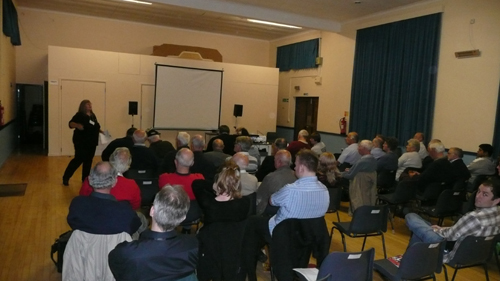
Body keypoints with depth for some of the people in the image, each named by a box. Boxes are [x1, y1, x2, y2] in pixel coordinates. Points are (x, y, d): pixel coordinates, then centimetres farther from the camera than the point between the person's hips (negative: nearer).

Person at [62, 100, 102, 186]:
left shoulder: (93, 115, 13)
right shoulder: (79, 115, -8)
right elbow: (70, 124, -19)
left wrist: (101, 131, 12)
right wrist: (77, 125, -37)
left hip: (92, 142, 7)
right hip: (81, 142, -7)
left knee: (88, 161, 9)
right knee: (78, 159, -9)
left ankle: (85, 179, 19)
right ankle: (66, 178, 2)